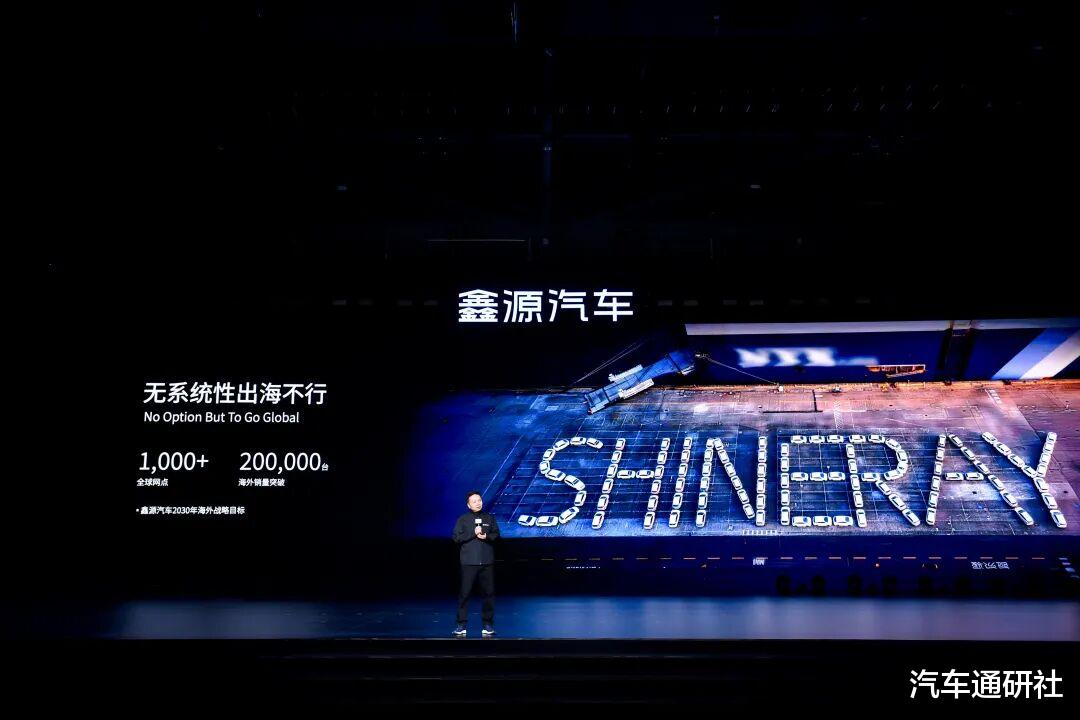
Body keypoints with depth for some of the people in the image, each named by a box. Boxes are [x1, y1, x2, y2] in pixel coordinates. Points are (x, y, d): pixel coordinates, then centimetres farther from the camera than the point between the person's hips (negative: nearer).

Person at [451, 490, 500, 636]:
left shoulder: (490, 518, 12)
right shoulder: (463, 520, 5)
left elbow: (496, 535, 10)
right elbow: (456, 537, -4)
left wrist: (487, 536, -10)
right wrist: (473, 533, -12)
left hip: (487, 562, 2)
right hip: (469, 562, -2)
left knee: (488, 592, 3)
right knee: (464, 593, -4)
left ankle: (488, 623, 12)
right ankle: (461, 624, 1)